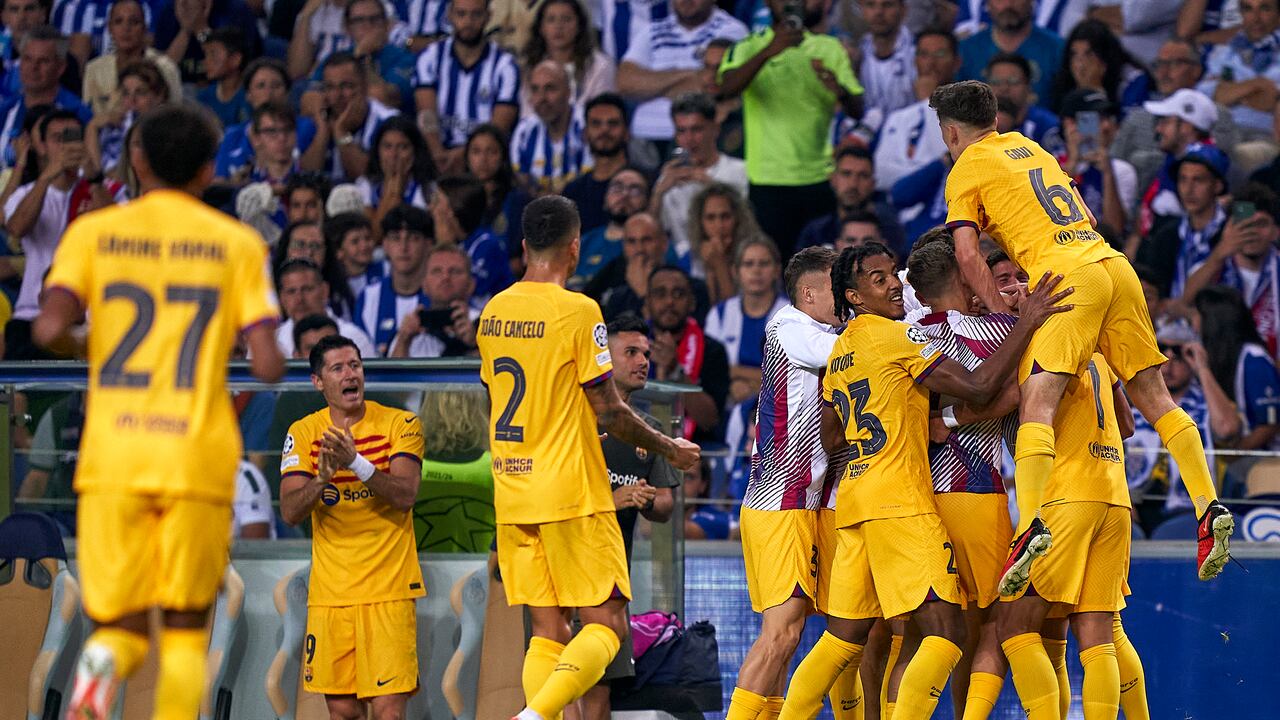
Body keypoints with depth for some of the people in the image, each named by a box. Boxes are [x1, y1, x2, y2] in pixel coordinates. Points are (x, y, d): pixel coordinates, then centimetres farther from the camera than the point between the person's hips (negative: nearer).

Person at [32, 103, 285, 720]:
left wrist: (78, 343, 15)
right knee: (186, 626, 11)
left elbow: (49, 329, -8)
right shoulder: (239, 244, 5)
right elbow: (266, 365, -2)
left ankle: (99, 669, -30)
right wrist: (272, 361, 21)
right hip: (199, 459, 0)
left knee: (122, 625, 6)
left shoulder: (93, 232, 6)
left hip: (112, 458, 1)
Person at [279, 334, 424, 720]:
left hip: (389, 587, -3)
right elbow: (290, 511, -4)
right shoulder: (303, 433, 5)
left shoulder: (400, 424, -2)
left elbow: (405, 495, -15)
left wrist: (357, 463, -28)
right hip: (330, 592, 3)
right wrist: (321, 479, -23)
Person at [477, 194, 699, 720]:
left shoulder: (493, 312, 9)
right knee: (605, 626, -3)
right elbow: (608, 411, -10)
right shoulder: (577, 311, -12)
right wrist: (668, 449, 5)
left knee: (547, 632, 9)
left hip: (512, 495, 7)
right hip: (571, 495, -7)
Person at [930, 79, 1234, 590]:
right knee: (1152, 395, 9)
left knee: (1036, 404, -16)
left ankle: (1030, 527, -33)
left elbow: (966, 254, -2)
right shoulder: (1030, 148, 29)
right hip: (1115, 265, 7)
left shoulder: (966, 170, 9)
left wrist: (1002, 312, 1)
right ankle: (1209, 507, -1)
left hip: (1065, 277, -7)